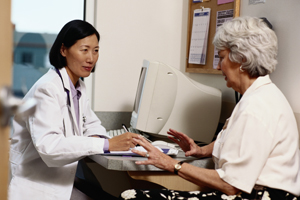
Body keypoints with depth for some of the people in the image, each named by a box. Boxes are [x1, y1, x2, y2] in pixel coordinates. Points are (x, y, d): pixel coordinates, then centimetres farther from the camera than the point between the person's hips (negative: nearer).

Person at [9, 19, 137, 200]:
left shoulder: (79, 87, 10)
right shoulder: (47, 88, -18)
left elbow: (91, 123, 25)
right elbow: (48, 145, -30)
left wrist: (97, 137, -1)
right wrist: (106, 144, -34)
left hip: (61, 182, 8)